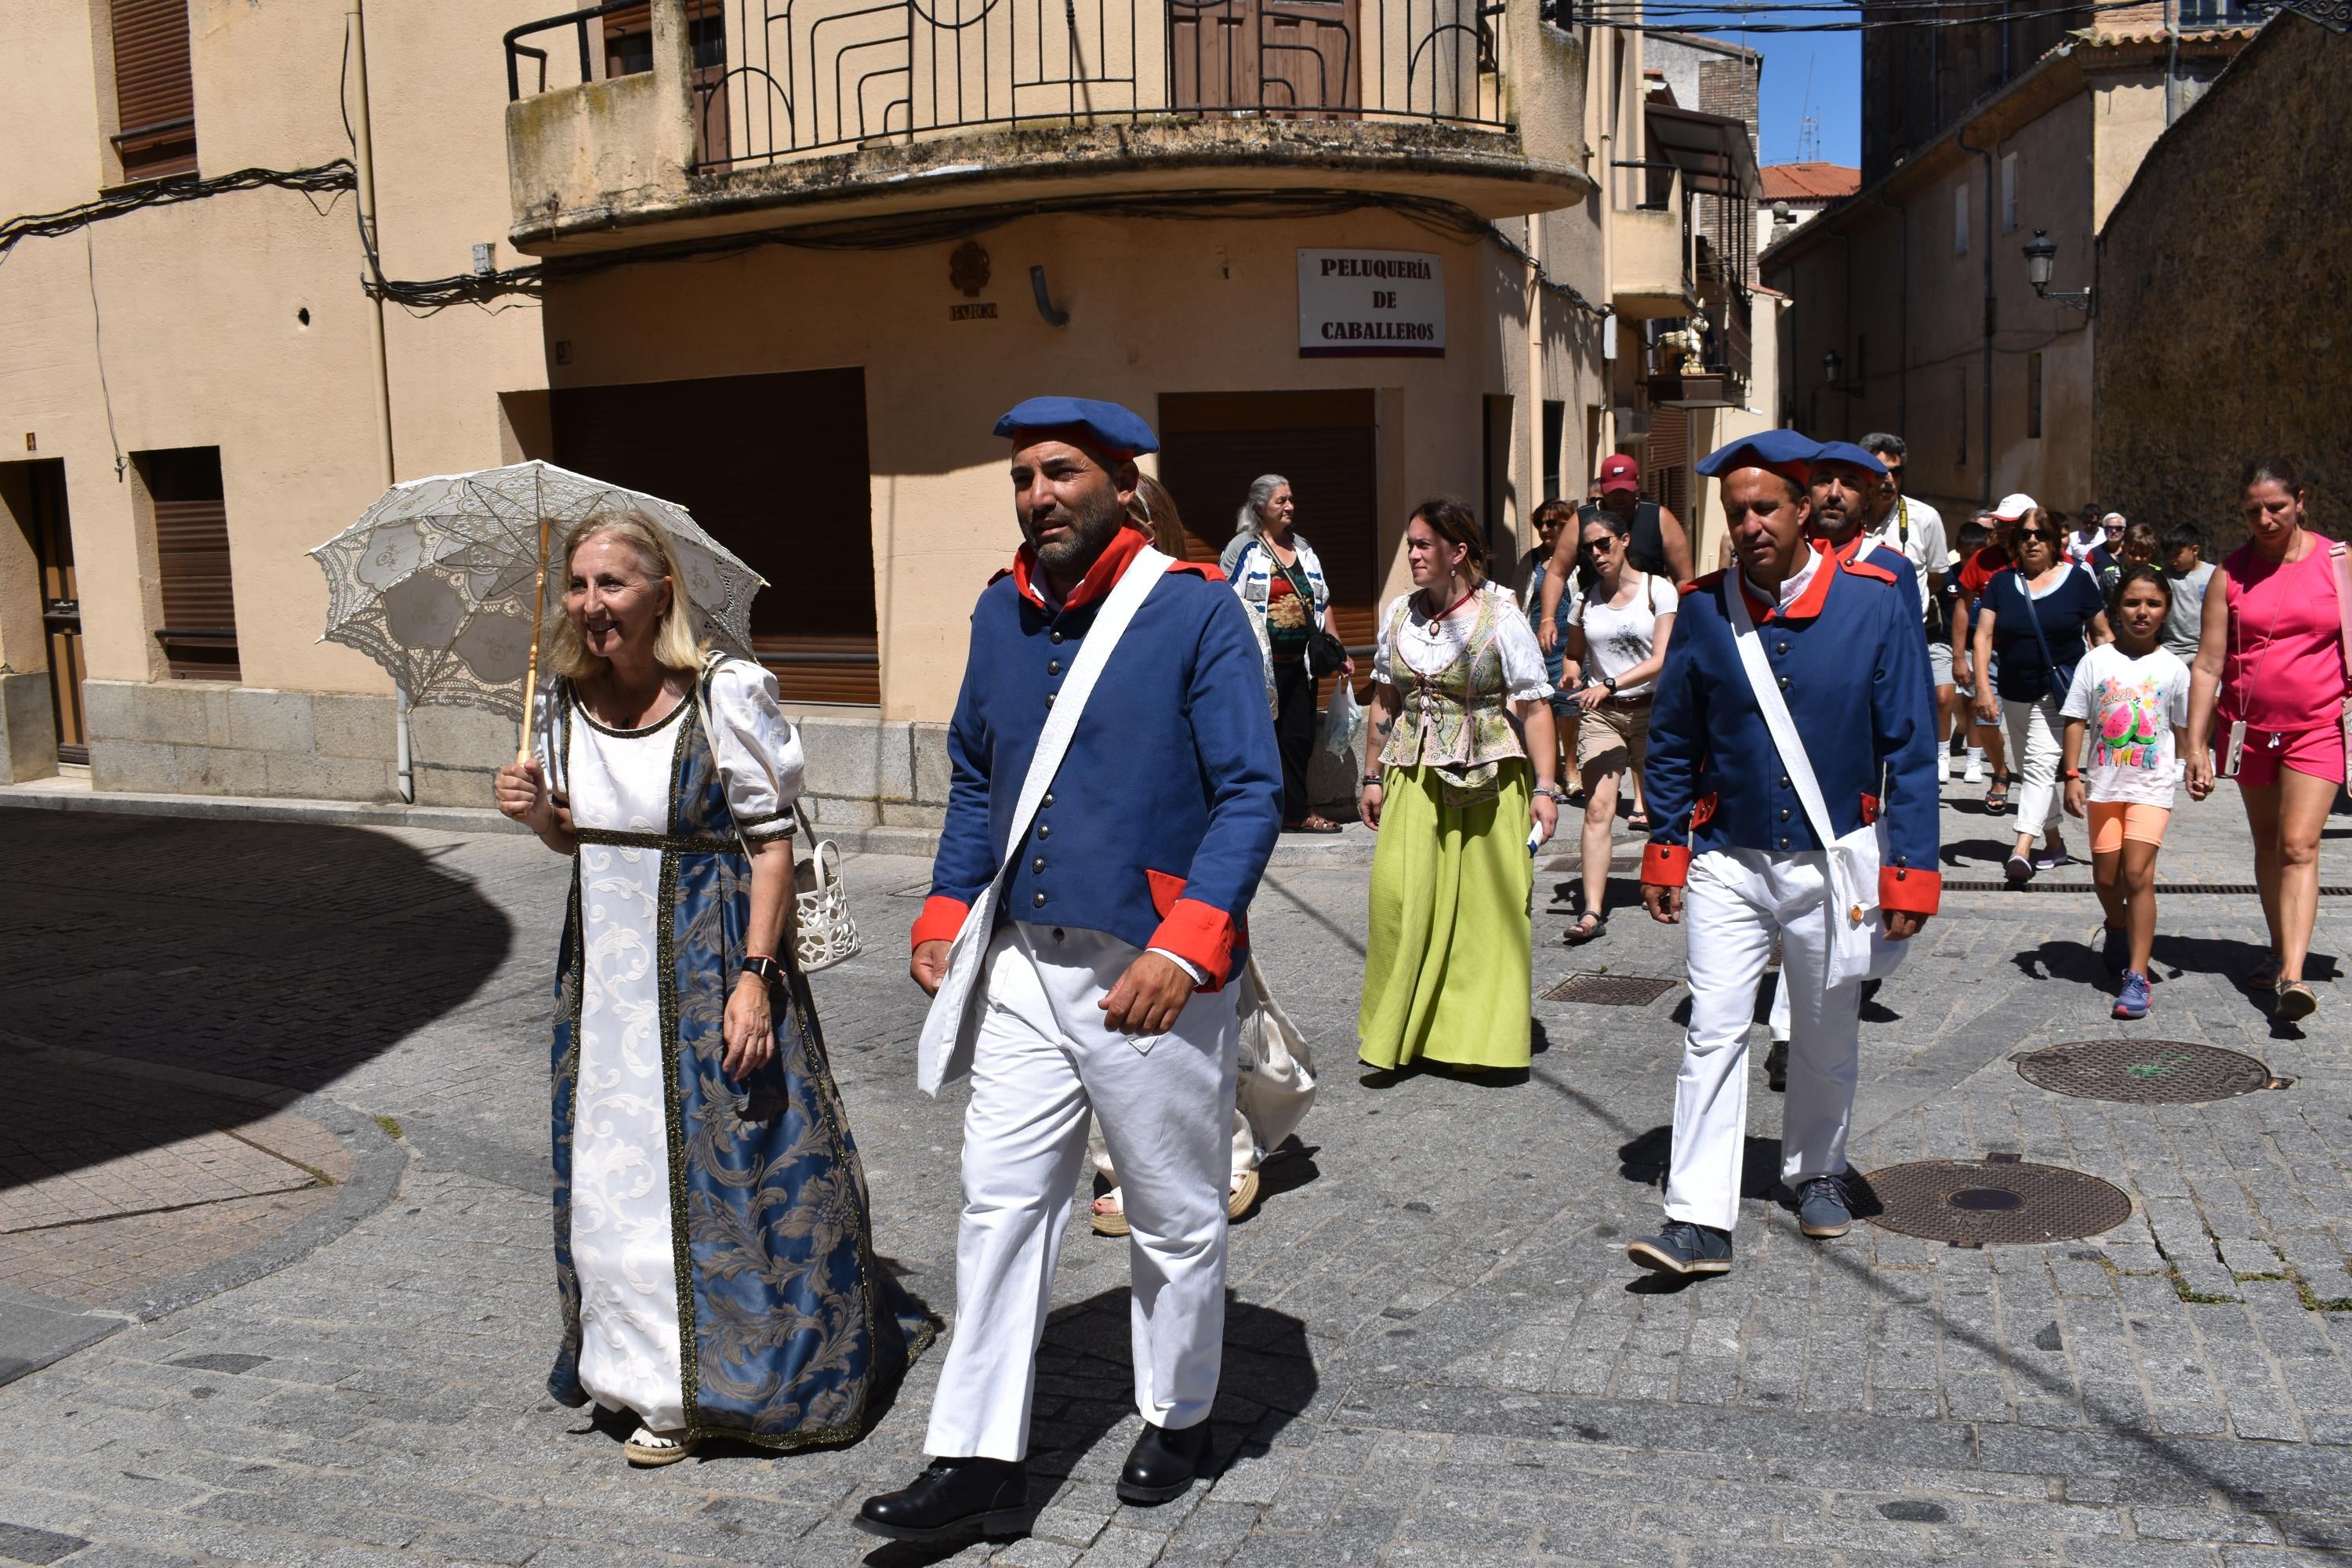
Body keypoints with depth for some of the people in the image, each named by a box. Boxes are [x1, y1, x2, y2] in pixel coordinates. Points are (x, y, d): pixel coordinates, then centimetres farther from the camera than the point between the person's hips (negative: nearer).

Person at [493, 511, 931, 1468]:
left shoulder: (726, 695, -13)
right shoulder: (562, 704, 4)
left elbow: (772, 841, -12)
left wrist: (755, 976, -18)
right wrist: (536, 815, -6)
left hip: (712, 959, -5)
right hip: (606, 967, 6)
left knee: (730, 1165, 2)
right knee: (617, 1174, 10)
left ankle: (752, 1374, 20)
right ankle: (666, 1388, 26)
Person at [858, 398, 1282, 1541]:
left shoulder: (1196, 611, -11)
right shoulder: (1002, 611, 6)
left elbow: (1251, 793, -15)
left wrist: (1184, 945, -25)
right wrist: (946, 913, 6)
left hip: (1150, 973, -5)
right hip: (1022, 968, 5)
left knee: (1174, 1219, 12)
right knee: (1001, 1203, 8)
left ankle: (1176, 1423, 34)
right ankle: (979, 1460, 19)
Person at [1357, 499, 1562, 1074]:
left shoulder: (1501, 618, -5)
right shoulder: (1399, 614, 8)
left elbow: (1534, 707, -6)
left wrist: (1544, 788, -10)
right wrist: (1374, 776, 14)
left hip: (1487, 782, -3)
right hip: (1415, 778, 3)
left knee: (1483, 906, 0)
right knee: (1399, 894, -6)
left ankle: (1476, 1036, 15)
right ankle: (1397, 1033, 8)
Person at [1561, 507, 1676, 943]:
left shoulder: (1658, 590, -4)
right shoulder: (1585, 598, 7)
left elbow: (1661, 660, -13)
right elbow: (1574, 654, 21)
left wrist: (1609, 685, -24)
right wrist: (1574, 681, -3)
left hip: (1650, 710, -1)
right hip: (1600, 714, 2)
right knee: (1598, 809, -12)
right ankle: (1592, 910, -17)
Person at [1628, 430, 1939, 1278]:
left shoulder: (1876, 600, -8)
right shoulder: (1704, 607, -4)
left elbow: (1910, 744, -6)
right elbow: (1672, 741, 5)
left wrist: (1909, 872, -9)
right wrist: (1665, 853, 3)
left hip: (1832, 862, 0)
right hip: (1728, 862, 0)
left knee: (1828, 1036, 16)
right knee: (1713, 1033, -4)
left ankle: (1816, 1172, 38)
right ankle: (1700, 1220, -1)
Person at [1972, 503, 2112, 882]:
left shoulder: (2076, 578, -2)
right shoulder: (2002, 582, 4)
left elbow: (2101, 634, 3)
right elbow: (1984, 634, -2)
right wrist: (1982, 685, -12)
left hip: (2059, 691, -4)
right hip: (2015, 692, 5)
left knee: (2040, 764, -17)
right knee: (2030, 770, 14)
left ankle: (2022, 850, -25)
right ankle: (2054, 844, 29)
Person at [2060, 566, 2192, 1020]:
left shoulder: (2172, 667, 0)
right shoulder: (2096, 661, 0)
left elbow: (2183, 727, 8)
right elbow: (2076, 720, 1)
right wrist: (2072, 775, -5)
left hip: (2151, 784, -2)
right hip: (2104, 783, 2)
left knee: (2137, 873, -12)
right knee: (2105, 875, 12)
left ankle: (2137, 974, -9)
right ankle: (2118, 929, 44)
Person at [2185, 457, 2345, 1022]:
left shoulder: (2337, 562, -2)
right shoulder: (2231, 573, 1)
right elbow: (2208, 665, -1)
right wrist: (2197, 747, -5)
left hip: (2317, 726, -3)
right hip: (2248, 726, 3)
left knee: (2299, 846, -12)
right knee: (2266, 843, 13)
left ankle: (2292, 975, -19)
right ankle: (2279, 951, 27)